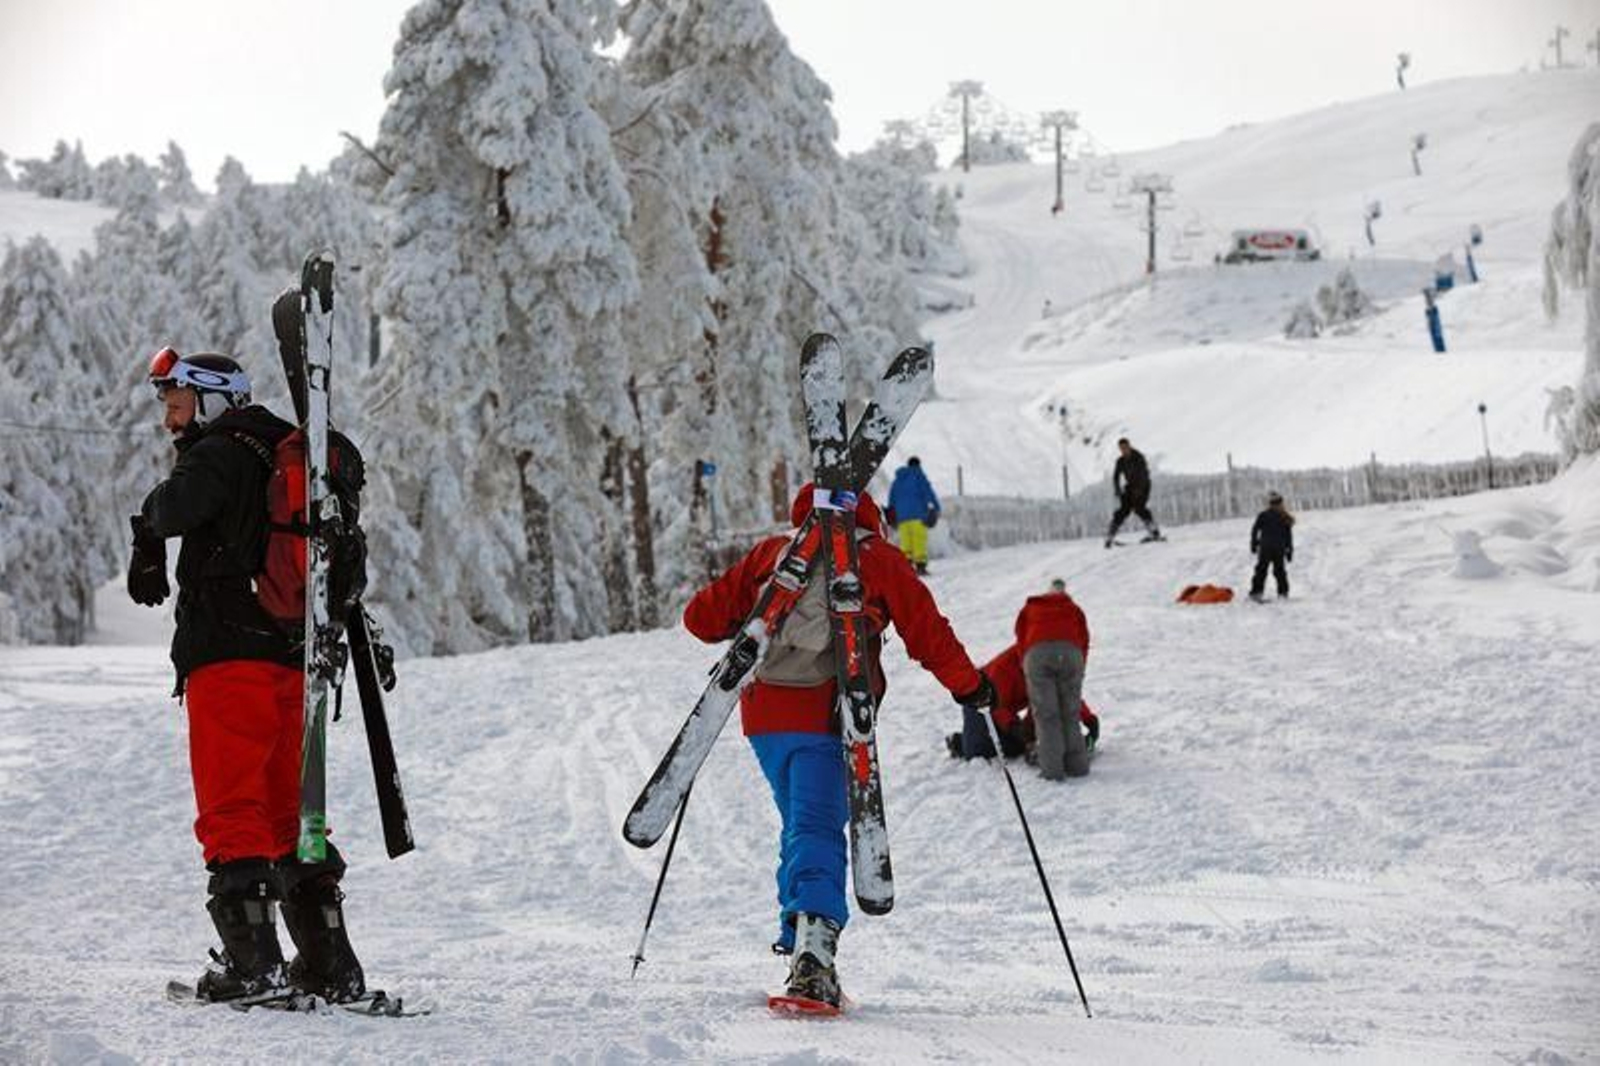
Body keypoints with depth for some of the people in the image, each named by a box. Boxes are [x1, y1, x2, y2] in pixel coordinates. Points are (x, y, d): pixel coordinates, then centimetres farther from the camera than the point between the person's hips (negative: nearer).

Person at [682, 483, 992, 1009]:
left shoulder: (770, 553, 15)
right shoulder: (879, 561, 6)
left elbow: (703, 616, 16)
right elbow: (928, 633, 4)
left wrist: (738, 627, 38)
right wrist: (969, 685, 18)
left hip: (765, 712, 3)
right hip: (825, 716, -3)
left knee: (801, 824, 20)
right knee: (818, 828, -7)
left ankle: (802, 946, 13)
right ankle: (813, 931, -32)